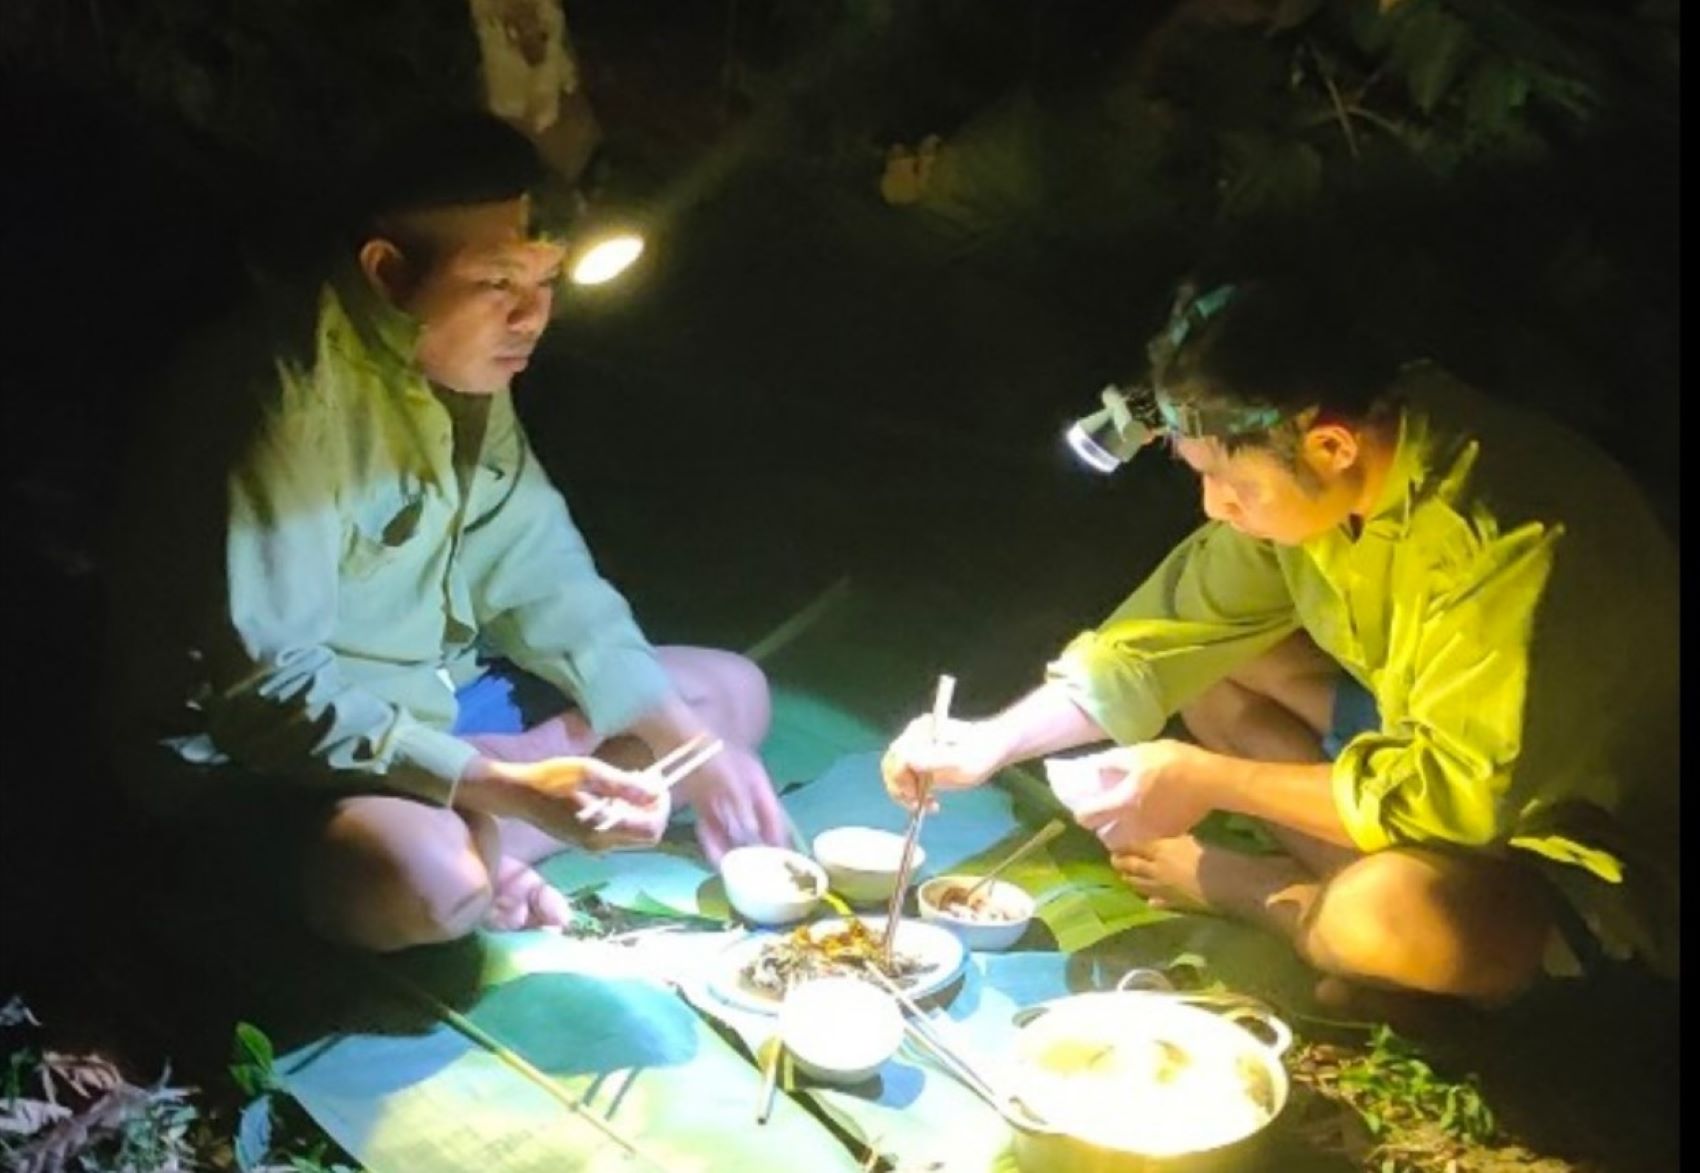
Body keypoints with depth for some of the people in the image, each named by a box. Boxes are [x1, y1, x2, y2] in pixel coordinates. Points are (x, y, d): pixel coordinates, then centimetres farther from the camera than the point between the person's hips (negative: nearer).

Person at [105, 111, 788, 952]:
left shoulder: (465, 369, 2)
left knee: (731, 692, 5)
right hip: (254, 747, -9)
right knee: (429, 879, -42)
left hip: (435, 704, 9)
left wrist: (689, 743, -4)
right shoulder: (288, 395, -24)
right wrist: (504, 788, -33)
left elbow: (540, 580, 6)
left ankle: (475, 844, -11)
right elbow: (267, 690, -28)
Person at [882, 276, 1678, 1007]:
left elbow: (1463, 790, -33)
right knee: (1205, 657, 1)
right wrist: (991, 742, -9)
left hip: (1585, 858, -7)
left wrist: (1211, 781, -27)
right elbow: (1168, 632, -1)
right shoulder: (1306, 472, -10)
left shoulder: (1507, 533, -34)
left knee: (1389, 913, -37)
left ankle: (1220, 882, -4)